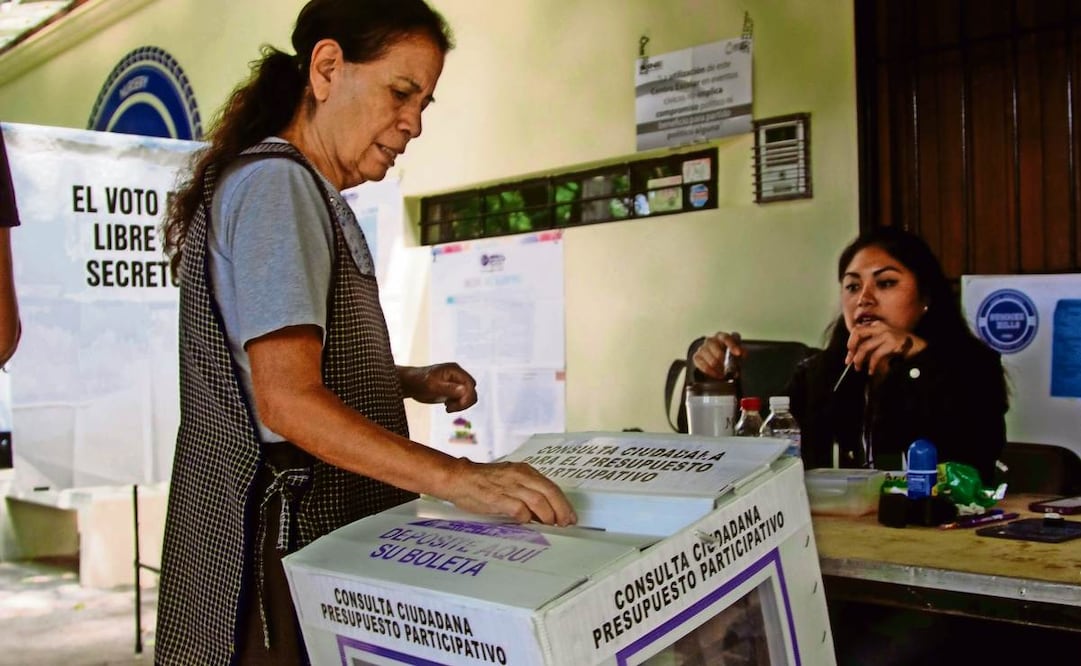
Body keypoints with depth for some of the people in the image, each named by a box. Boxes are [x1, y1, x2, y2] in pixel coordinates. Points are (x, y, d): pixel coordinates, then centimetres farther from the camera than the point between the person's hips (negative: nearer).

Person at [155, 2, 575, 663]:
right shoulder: (277, 184, -16)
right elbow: (288, 400, -27)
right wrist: (457, 478, -34)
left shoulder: (307, 191, 16)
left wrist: (409, 382, 8)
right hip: (282, 541, -10)